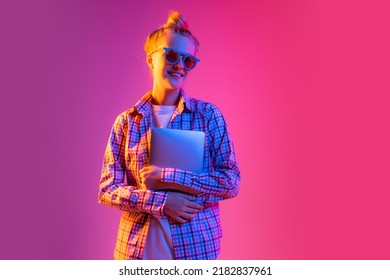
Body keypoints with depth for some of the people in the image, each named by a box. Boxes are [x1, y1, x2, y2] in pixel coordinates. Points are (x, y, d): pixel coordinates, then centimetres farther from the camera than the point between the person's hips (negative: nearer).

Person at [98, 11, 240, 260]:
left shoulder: (208, 114, -4)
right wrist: (159, 201, -16)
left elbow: (232, 182, -8)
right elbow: (107, 189, -1)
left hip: (196, 245, 0)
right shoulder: (126, 121, -1)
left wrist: (167, 176, -16)